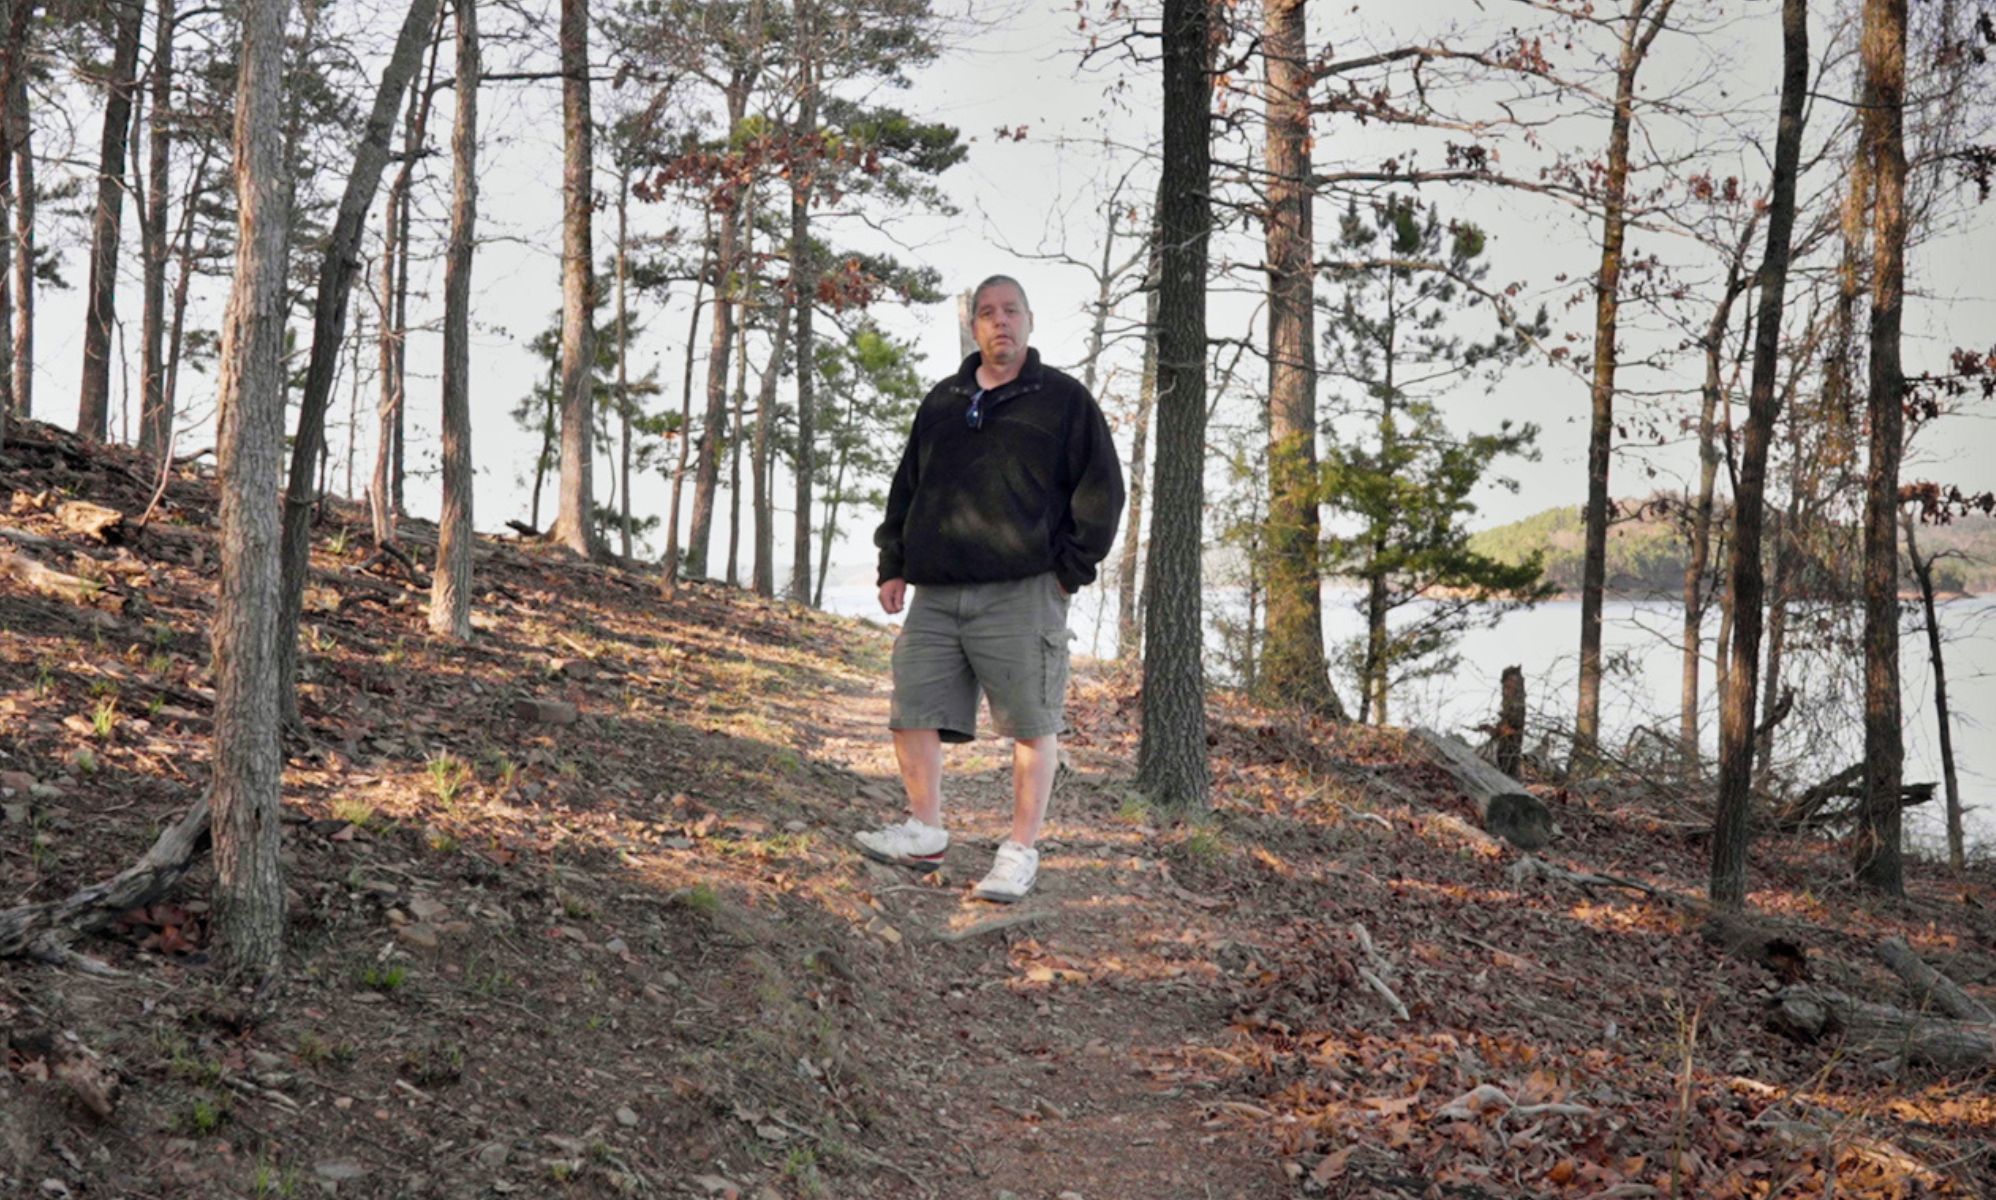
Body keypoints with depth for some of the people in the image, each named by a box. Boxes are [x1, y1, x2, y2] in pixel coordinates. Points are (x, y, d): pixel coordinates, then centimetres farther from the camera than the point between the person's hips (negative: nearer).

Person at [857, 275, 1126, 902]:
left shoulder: (1064, 399, 5)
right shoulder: (940, 402, 18)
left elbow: (1101, 490, 3)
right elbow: (905, 488, 24)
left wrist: (1071, 569, -3)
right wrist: (894, 565, 15)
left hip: (1021, 593, -5)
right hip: (935, 594, 5)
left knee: (1031, 723, -2)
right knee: (913, 709, 3)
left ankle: (1021, 851, 5)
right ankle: (925, 831, 15)